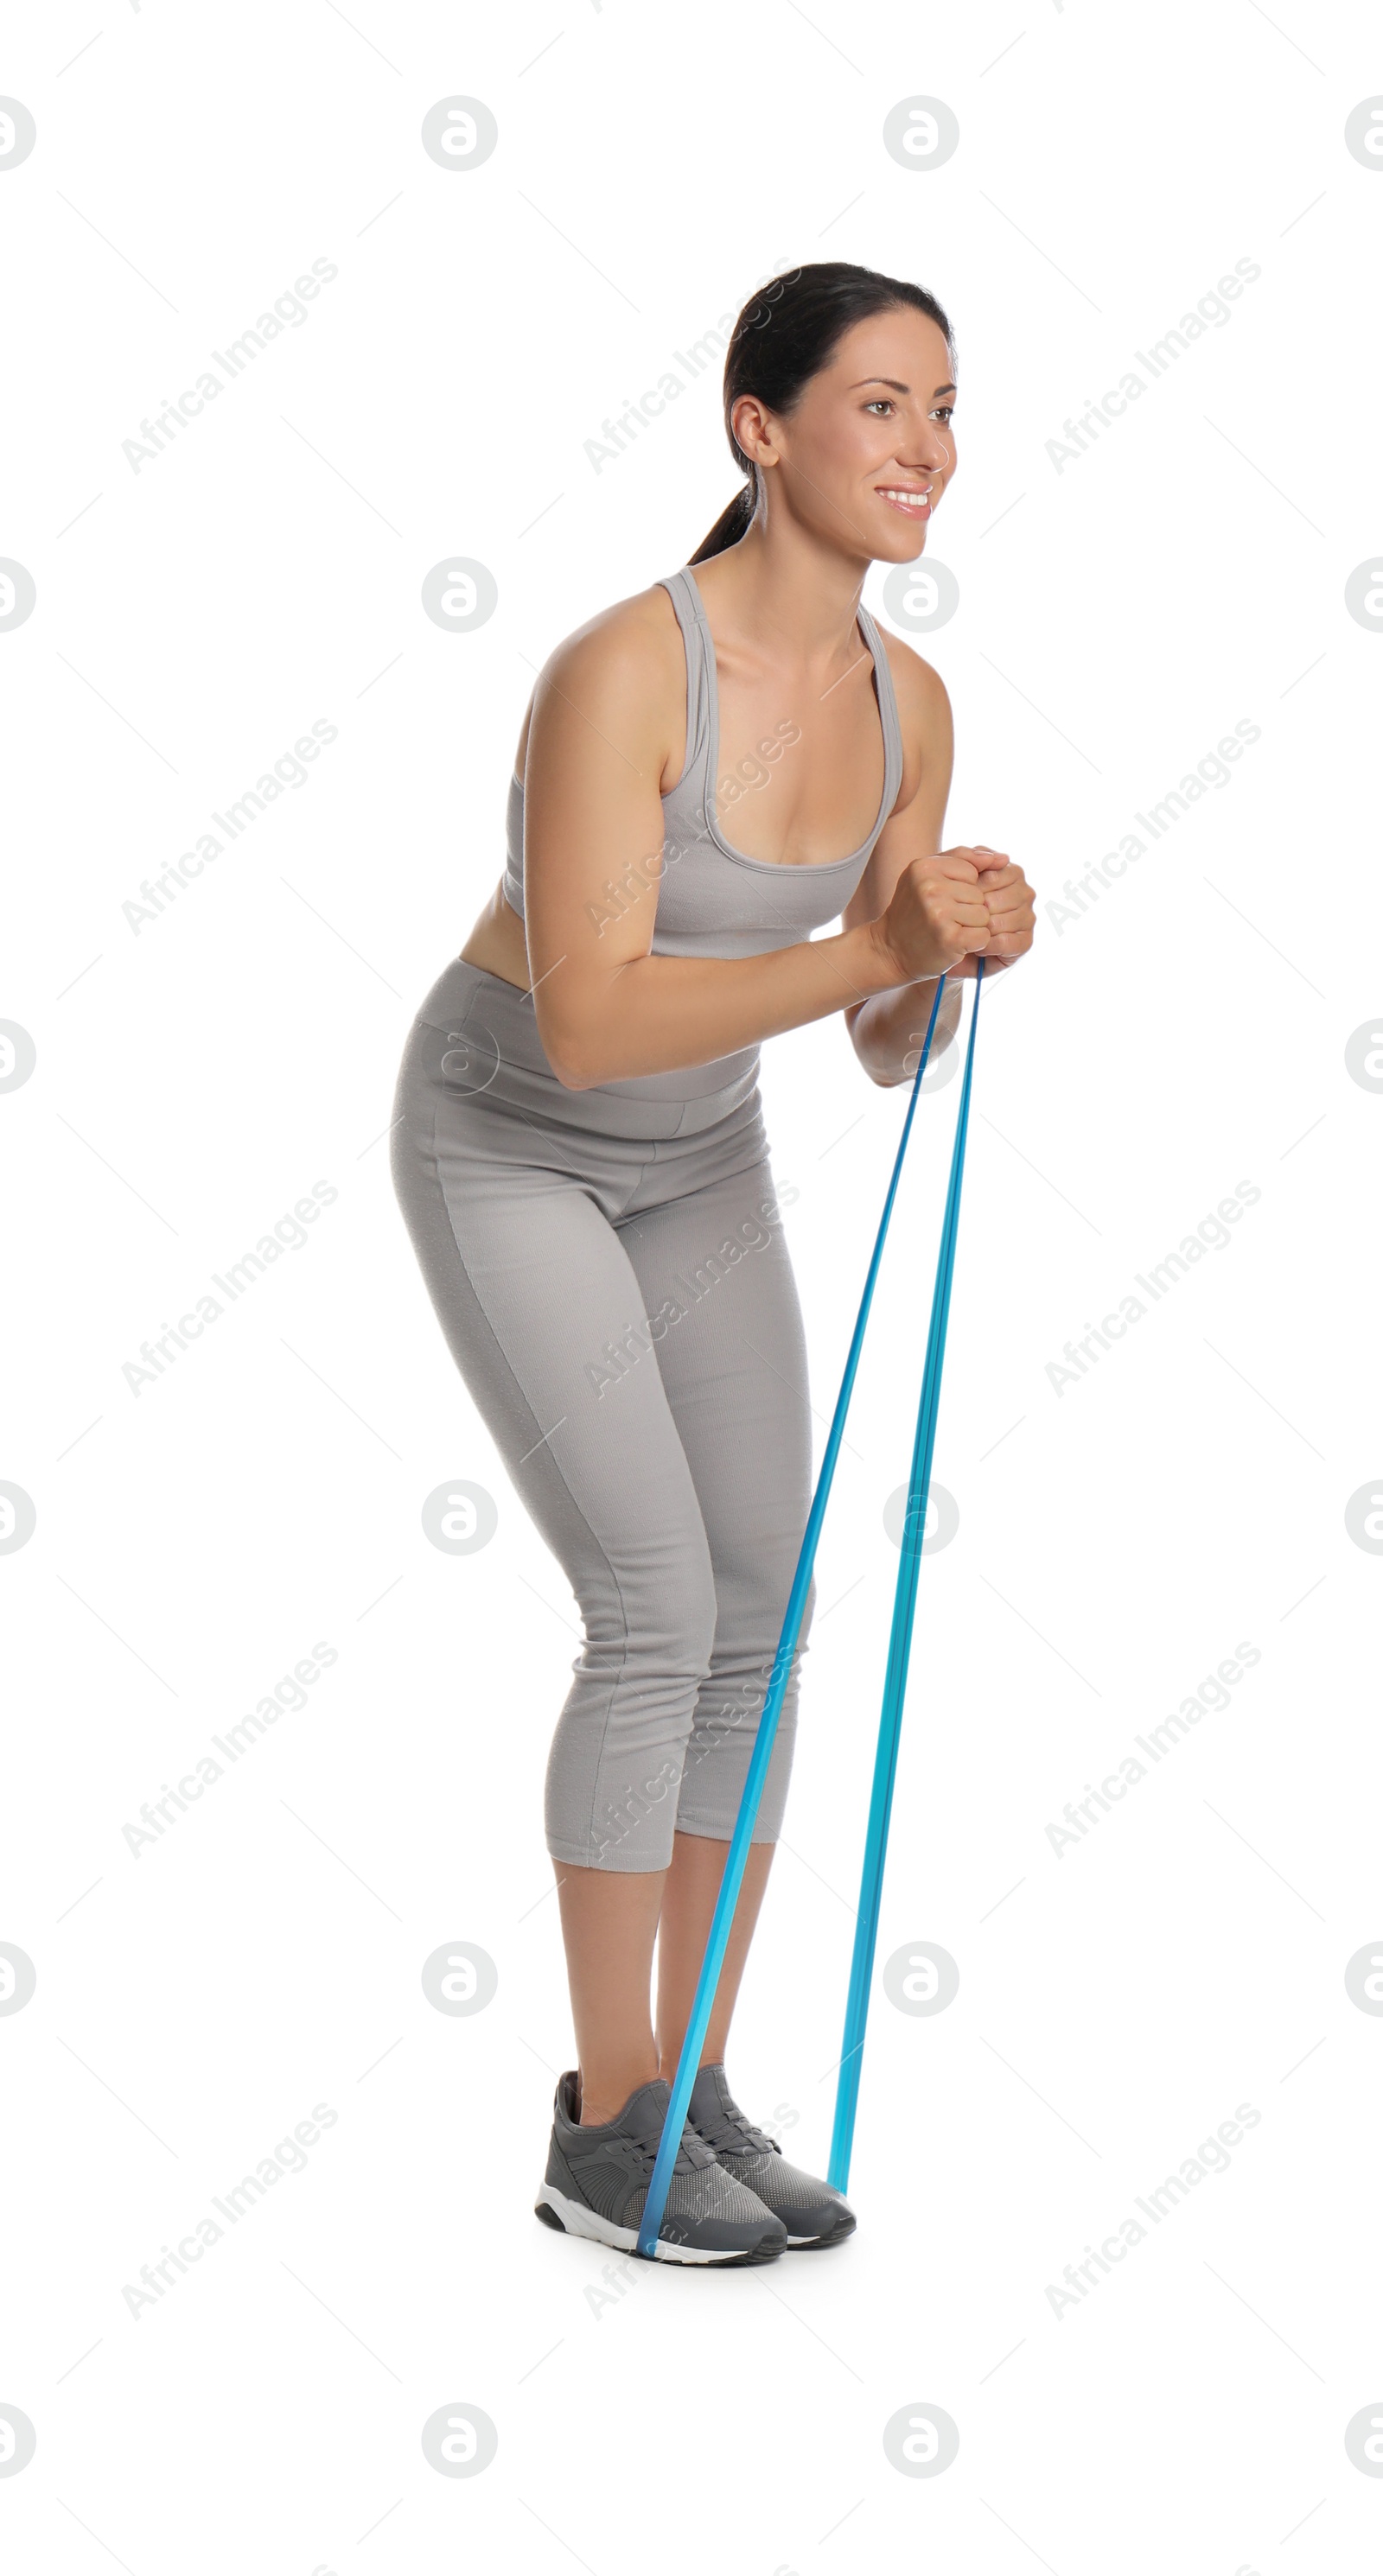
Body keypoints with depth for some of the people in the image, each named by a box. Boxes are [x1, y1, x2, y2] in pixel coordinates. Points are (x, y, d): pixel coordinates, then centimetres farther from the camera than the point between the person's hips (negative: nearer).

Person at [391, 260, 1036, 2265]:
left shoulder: (908, 703, -8)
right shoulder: (624, 670, -30)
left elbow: (890, 1050, -3)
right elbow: (586, 1026, -35)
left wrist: (946, 962, -25)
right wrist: (875, 943, -39)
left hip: (697, 1151, 7)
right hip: (505, 1143, -7)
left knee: (762, 1612, 1)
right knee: (661, 1614, -13)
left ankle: (693, 2086, 15)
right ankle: (607, 2130, 3)